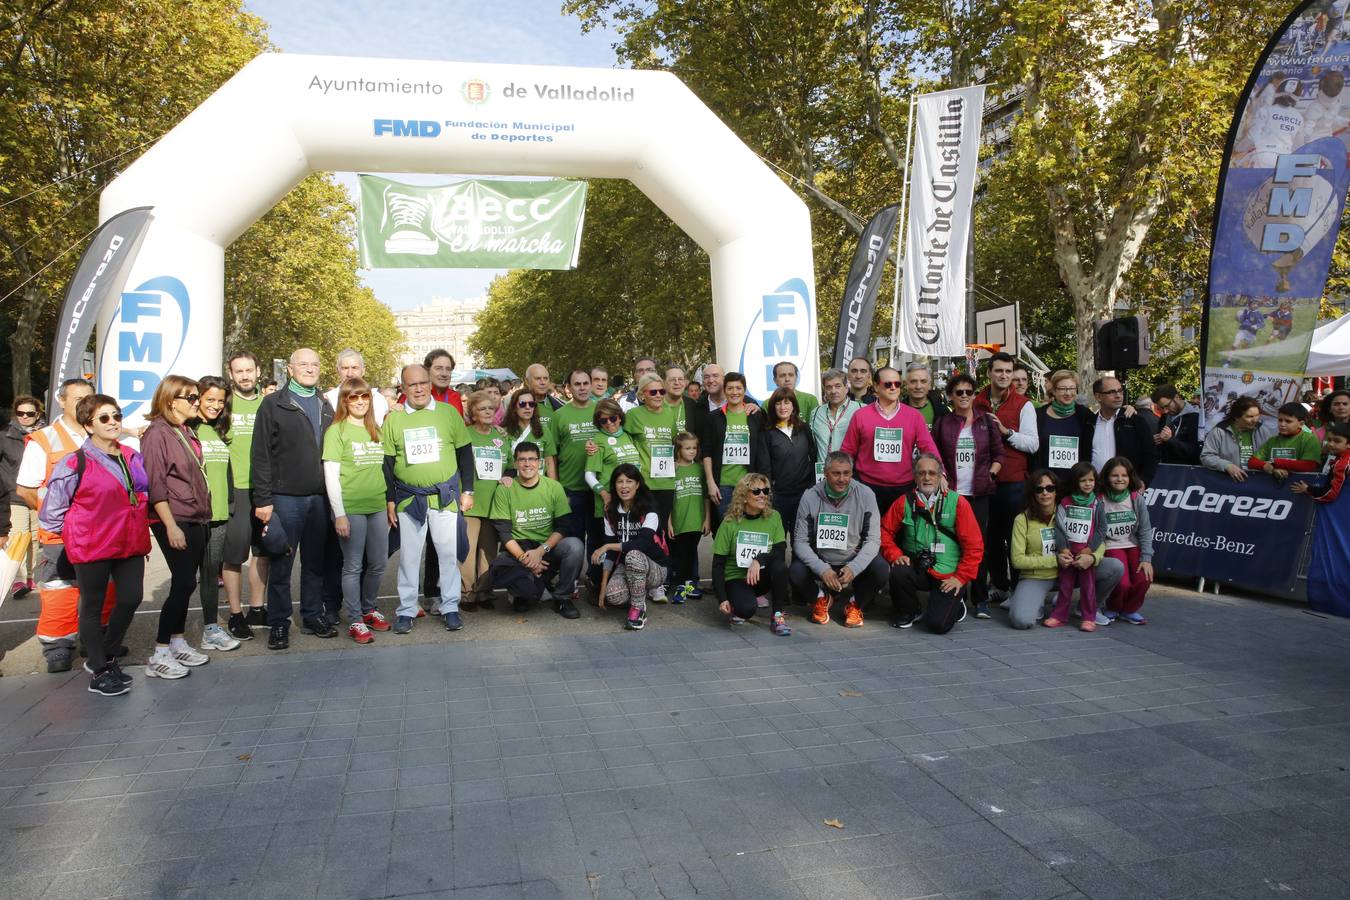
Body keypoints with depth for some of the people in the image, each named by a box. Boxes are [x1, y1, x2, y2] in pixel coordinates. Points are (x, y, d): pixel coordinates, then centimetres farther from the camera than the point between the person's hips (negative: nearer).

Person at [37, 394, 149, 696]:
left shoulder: (133, 458, 7)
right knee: (93, 606, 7)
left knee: (130, 599, 10)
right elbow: (52, 512, -6)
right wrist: (77, 535, 1)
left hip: (130, 544, 6)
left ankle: (106, 657, 32)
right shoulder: (74, 464, -12)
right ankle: (98, 673, 17)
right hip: (92, 547, -6)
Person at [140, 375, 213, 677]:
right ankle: (160, 655, -2)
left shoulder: (188, 432, 13)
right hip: (173, 521, -8)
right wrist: (171, 526, -18)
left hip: (196, 519, 8)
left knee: (185, 583, 11)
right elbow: (155, 485, -15)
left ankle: (177, 643, 21)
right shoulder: (157, 434, -10)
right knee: (184, 583, -9)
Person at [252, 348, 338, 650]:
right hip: (285, 497, -4)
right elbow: (261, 455, -5)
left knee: (316, 562, 11)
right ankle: (279, 623, 13)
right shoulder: (273, 404, -1)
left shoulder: (325, 406, 14)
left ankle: (313, 616, 22)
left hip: (320, 497, 4)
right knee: (281, 564, 3)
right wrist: (263, 499, -10)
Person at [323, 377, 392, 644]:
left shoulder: (376, 431, 13)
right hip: (351, 508, -5)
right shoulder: (336, 431, -5)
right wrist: (339, 514, -13)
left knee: (378, 563, 11)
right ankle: (355, 620, 12)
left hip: (378, 506, 6)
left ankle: (368, 609, 30)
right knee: (353, 566, 1)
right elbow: (330, 475, -8)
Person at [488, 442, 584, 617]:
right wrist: (523, 557, -18)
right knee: (498, 572, -33)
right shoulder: (504, 490, 0)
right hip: (518, 549, -1)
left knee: (575, 546, -30)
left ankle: (562, 599, -8)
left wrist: (541, 551, -18)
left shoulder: (554, 487, 2)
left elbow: (563, 527, -3)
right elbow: (504, 532, -4)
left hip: (548, 547, 1)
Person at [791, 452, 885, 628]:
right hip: (820, 561, 0)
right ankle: (821, 598, 8)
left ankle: (855, 604, 4)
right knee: (795, 572, -28)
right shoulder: (810, 497, -10)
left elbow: (873, 539, -11)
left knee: (881, 570, -28)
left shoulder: (865, 495, -10)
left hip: (854, 561, 0)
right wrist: (822, 569, -25)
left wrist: (853, 568, -27)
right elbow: (800, 541, -10)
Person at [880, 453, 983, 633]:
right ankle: (909, 612, 2)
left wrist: (961, 577, -9)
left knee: (938, 624, -16)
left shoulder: (957, 502, -4)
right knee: (899, 572, -31)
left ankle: (955, 605, 22)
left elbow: (974, 546, -5)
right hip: (917, 570, 2)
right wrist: (895, 555, -9)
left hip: (948, 576, -2)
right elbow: (885, 532, 7)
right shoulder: (904, 502, 1)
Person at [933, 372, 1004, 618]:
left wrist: (991, 474, -4)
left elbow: (999, 453, 10)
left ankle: (980, 599, 6)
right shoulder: (942, 423, 7)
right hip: (951, 492, 0)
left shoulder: (987, 421, 8)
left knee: (978, 542, -1)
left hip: (979, 492, 0)